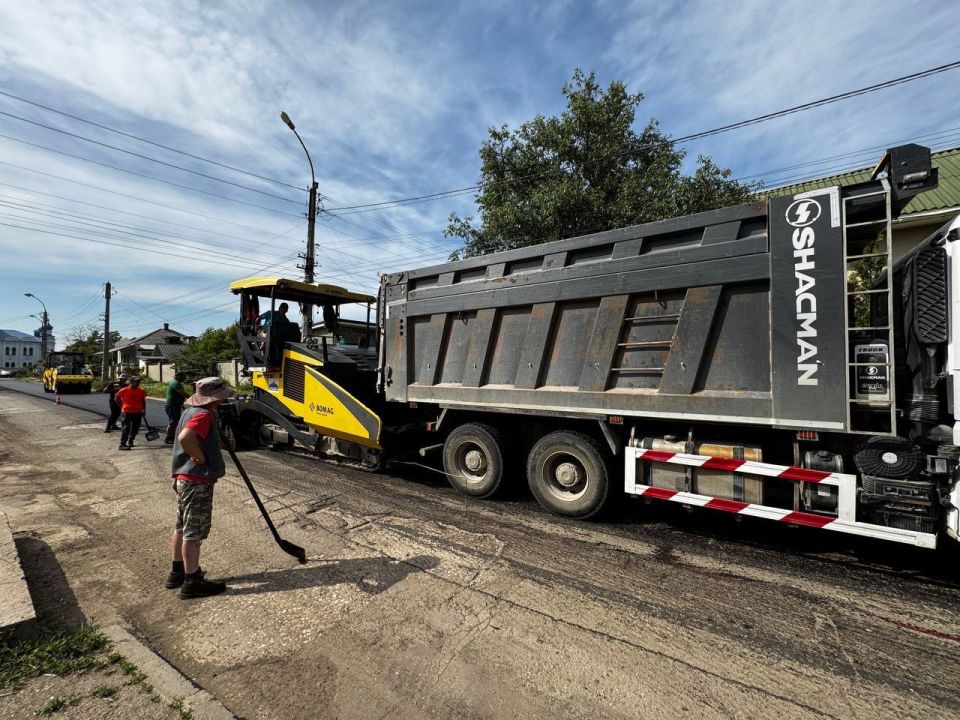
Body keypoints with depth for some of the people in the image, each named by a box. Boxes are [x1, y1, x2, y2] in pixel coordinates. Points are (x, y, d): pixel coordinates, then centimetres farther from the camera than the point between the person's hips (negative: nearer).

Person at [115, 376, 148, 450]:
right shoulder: (124, 390, -6)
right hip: (127, 412, -4)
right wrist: (122, 406, 3)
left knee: (135, 429, 11)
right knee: (125, 428, -8)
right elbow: (117, 398, 6)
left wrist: (144, 409, 11)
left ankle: (130, 442, 29)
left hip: (138, 412, 4)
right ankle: (122, 444, -8)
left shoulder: (141, 391, 5)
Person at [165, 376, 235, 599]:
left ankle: (177, 572, 35)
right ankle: (192, 582, 12)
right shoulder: (203, 415, -22)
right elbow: (185, 438, -37)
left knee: (182, 528, 20)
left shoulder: (191, 410, 10)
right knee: (194, 533, 1)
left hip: (184, 479, 10)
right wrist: (202, 458, -25)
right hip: (197, 482, -10)